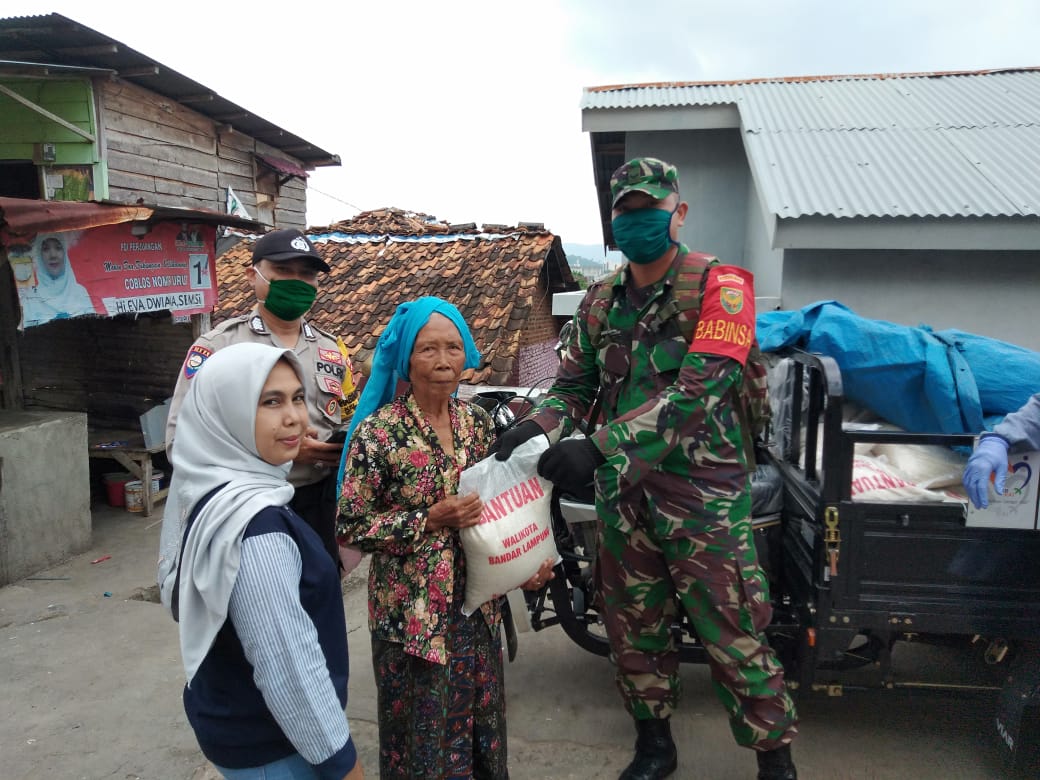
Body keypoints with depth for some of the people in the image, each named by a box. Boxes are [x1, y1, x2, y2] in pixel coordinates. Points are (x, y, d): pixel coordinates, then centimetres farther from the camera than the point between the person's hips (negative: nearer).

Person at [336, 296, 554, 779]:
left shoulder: (477, 421, 1)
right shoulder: (377, 432, -15)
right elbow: (350, 527, -13)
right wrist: (430, 520, -21)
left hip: (477, 603, 5)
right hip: (411, 612, -4)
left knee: (480, 721, 20)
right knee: (422, 735, 11)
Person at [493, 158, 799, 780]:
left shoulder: (718, 286, -8)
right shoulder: (601, 301, 11)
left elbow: (695, 391, -21)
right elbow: (575, 383, 11)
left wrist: (603, 449, -29)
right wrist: (536, 428, -11)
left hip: (702, 493, -5)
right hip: (623, 493, 6)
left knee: (732, 634, 2)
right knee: (634, 627, 16)